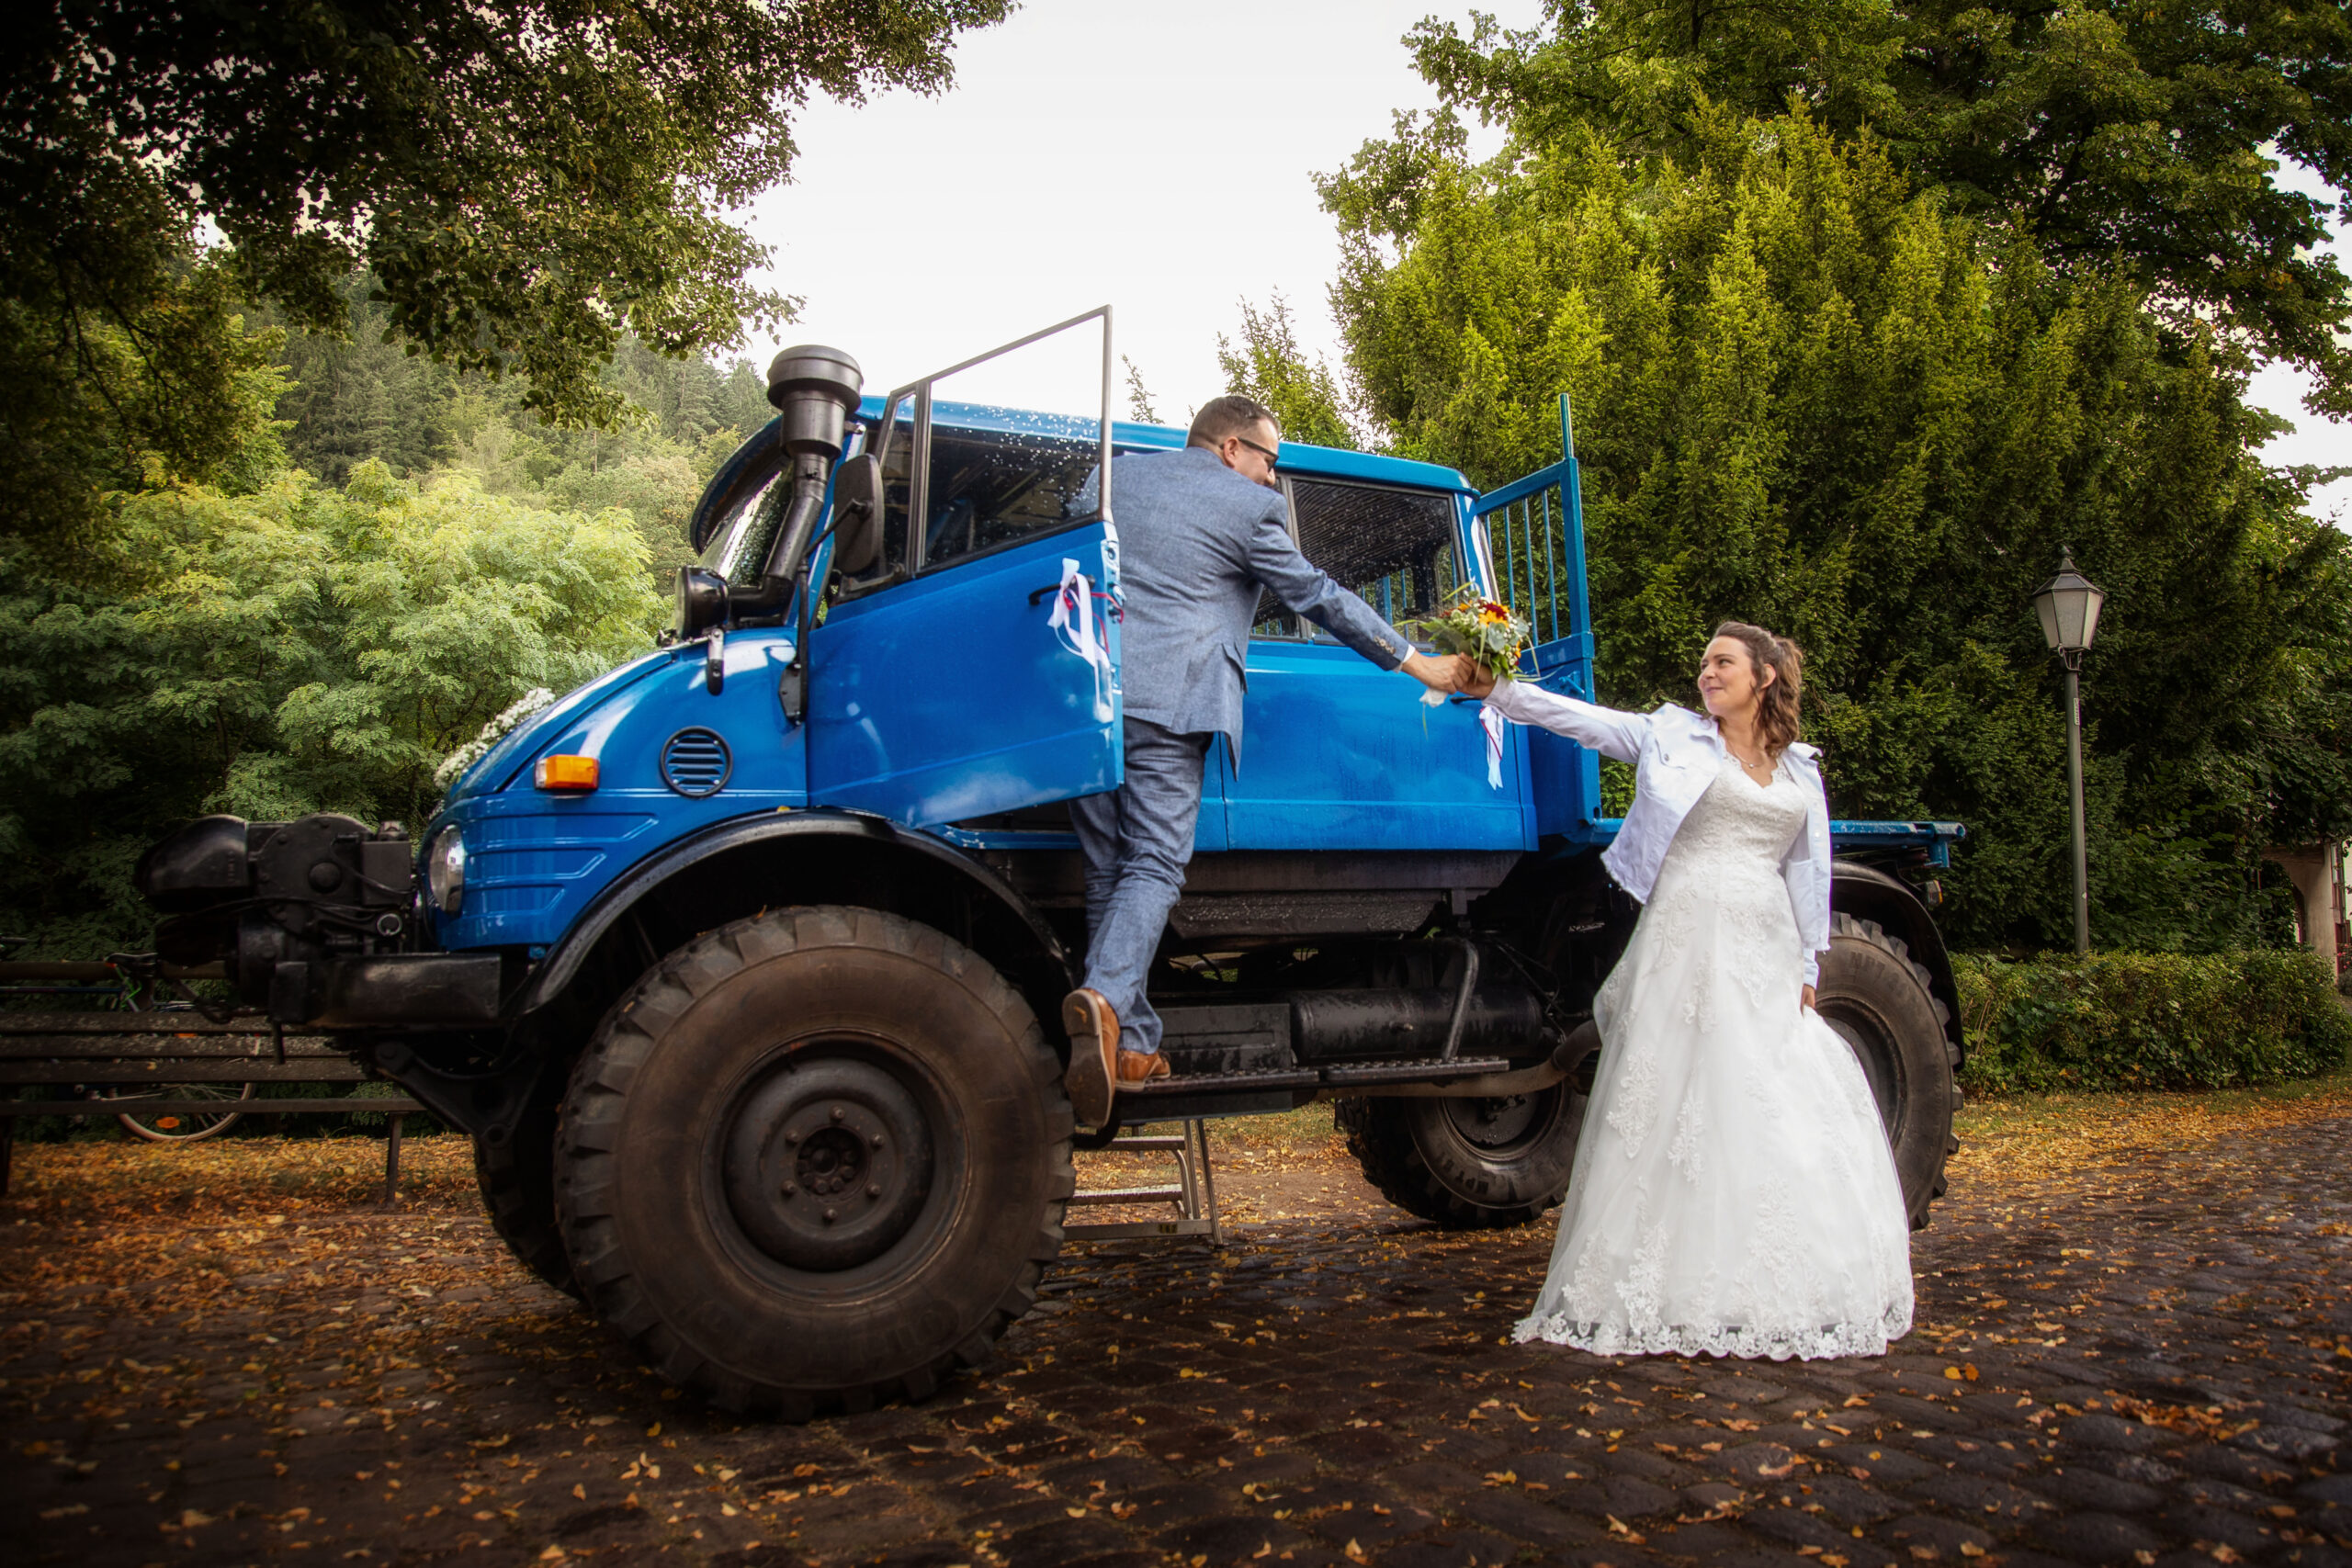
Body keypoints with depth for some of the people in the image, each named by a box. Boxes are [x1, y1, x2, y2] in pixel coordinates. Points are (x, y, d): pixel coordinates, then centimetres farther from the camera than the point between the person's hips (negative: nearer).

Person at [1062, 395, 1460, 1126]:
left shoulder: (1114, 476, 20)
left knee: (1107, 869, 9)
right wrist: (1417, 662, 16)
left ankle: (1130, 1045, 9)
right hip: (1166, 701, -5)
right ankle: (1105, 998, -32)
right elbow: (1319, 598, 8)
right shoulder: (1251, 508, 4)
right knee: (1154, 866, -6)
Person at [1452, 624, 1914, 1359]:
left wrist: (1808, 974, 12)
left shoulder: (1800, 771, 17)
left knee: (1783, 1108, 2)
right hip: (1688, 940, -4)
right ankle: (1684, 1295, 1)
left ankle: (1782, 1298, 13)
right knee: (1685, 1102, -5)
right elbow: (1576, 718, -2)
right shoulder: (1673, 738, 7)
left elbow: (1808, 874, 17)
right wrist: (1495, 689, -14)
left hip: (1765, 950, 4)